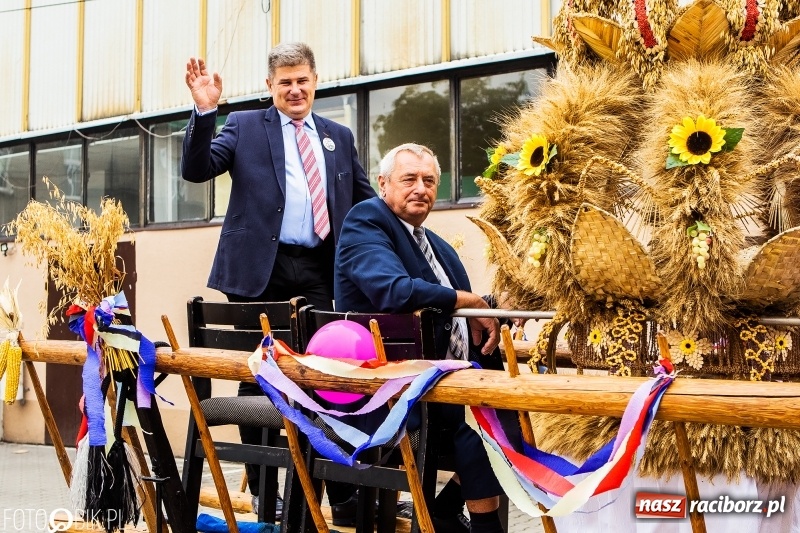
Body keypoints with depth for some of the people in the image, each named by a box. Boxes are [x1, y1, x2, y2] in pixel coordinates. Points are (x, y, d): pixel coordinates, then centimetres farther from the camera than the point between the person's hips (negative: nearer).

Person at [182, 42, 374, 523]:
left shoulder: (339, 137, 18)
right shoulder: (245, 126, 9)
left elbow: (365, 199, 21)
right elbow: (197, 170, -3)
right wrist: (205, 111, -15)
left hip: (321, 271, 2)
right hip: (261, 269, -2)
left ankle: (342, 488, 7)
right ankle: (262, 490, 16)